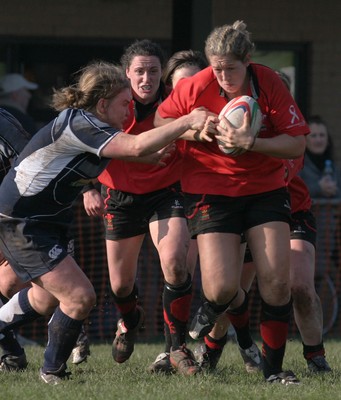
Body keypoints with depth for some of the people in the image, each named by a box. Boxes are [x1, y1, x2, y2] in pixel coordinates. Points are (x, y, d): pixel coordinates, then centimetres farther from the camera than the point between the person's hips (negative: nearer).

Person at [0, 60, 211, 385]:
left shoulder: (85, 124, 4)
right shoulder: (76, 124, -25)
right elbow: (136, 147, -35)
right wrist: (187, 122, -31)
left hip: (45, 221, 11)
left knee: (46, 299, 27)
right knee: (79, 297, -14)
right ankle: (52, 373, 3)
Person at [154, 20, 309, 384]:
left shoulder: (269, 84, -13)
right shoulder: (196, 87, -13)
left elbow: (297, 144, -14)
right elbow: (161, 119, 4)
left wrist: (252, 143, -27)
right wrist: (193, 130, -15)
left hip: (265, 188, 1)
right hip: (211, 190, -1)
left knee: (276, 281, -8)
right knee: (221, 286, -13)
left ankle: (273, 368, 8)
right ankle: (235, 305, 27)